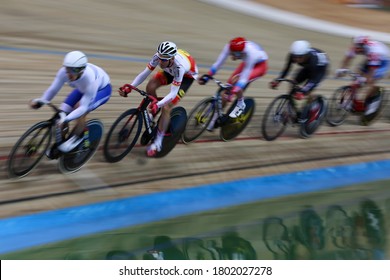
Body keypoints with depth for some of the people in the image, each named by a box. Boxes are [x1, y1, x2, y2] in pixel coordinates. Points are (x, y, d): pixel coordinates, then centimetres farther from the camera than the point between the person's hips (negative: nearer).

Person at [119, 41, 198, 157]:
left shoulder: (179, 66, -43)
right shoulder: (158, 56, -30)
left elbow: (173, 93, -42)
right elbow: (144, 73, -23)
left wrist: (157, 105, -56)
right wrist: (129, 87, -36)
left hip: (187, 75, -6)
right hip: (171, 71, 6)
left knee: (166, 108, -17)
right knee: (150, 86, -20)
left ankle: (157, 143, -6)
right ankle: (154, 113, 7)